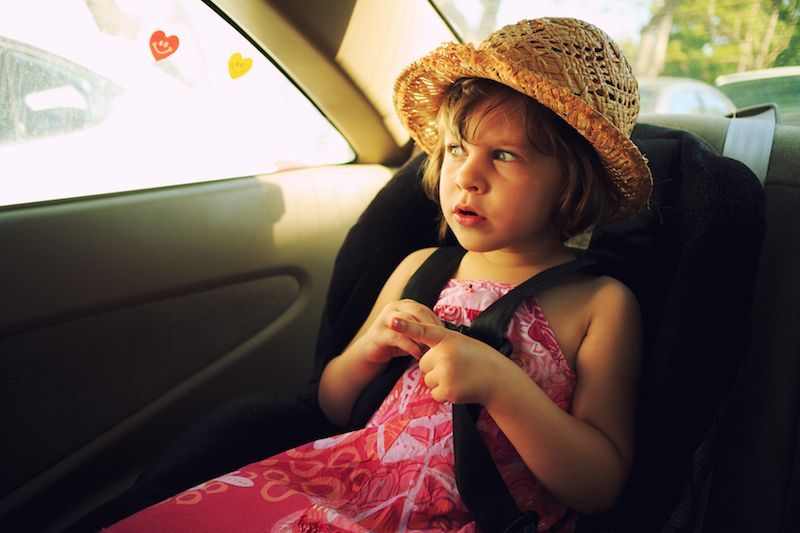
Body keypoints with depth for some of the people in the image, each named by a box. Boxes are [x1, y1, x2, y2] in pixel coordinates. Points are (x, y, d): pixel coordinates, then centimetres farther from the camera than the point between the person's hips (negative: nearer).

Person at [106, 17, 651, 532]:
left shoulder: (601, 303, -3)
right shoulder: (419, 269, 8)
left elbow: (601, 486, -8)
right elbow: (333, 407, 16)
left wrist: (499, 383, -21)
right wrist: (366, 352, -7)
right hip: (346, 487, 3)